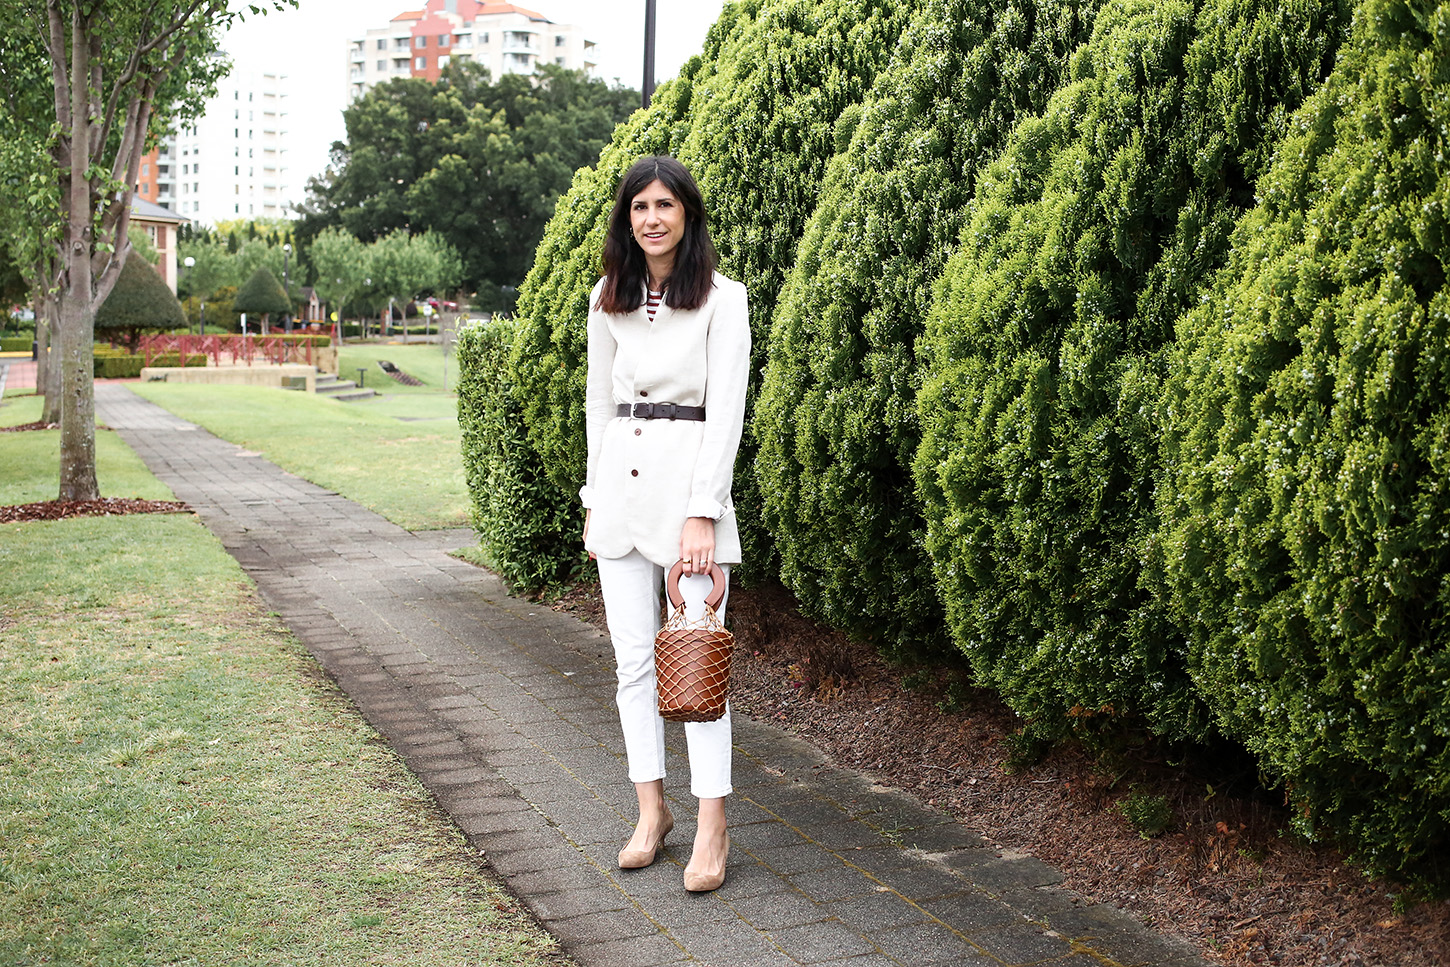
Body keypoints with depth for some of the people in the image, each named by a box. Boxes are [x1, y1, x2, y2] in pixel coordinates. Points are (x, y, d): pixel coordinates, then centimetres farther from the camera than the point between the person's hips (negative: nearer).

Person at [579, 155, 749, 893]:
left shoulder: (722, 299, -4)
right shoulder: (607, 301, 10)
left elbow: (726, 411, -9)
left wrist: (702, 513, -16)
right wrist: (594, 497, 11)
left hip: (688, 483, -5)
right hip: (619, 488, 5)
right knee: (633, 659, 7)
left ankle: (712, 826, 3)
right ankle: (651, 809, 18)